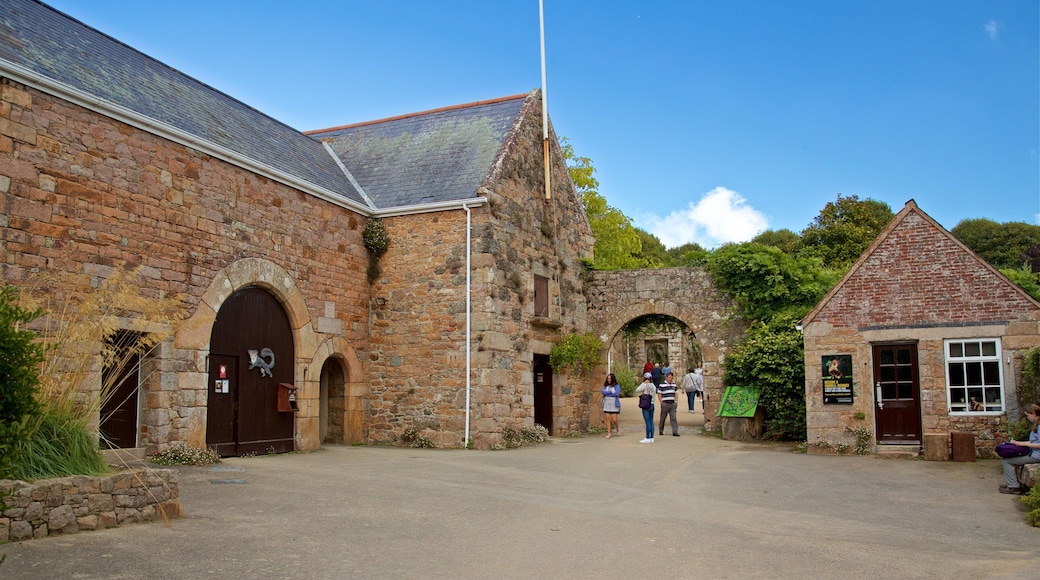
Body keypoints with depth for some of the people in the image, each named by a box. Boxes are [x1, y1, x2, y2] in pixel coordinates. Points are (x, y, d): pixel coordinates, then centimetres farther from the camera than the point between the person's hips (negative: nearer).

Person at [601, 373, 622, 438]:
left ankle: (618, 427, 26)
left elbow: (617, 393, -14)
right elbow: (603, 392, -5)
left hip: (614, 404, -3)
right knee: (607, 418, -2)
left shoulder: (617, 386, 0)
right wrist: (611, 391, -12)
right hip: (606, 404, 3)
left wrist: (607, 393, -7)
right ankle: (608, 433, 5)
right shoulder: (605, 386, 10)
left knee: (614, 419, -5)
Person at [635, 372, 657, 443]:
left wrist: (643, 383, -1)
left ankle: (648, 438, -5)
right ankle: (651, 438, 12)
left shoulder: (645, 385, -12)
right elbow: (654, 395, 13)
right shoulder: (653, 386, 11)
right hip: (652, 405, 7)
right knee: (651, 421, 9)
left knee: (647, 422, -6)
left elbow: (637, 390, -6)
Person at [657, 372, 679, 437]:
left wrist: (675, 401, 8)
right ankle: (661, 431, 20)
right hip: (665, 404, -4)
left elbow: (676, 393, 18)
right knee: (663, 418, 7)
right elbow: (659, 394, -4)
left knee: (673, 417, -2)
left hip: (672, 404, 4)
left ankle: (675, 432, -3)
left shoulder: (674, 385, 10)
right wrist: (661, 402, -9)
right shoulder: (662, 385, -6)